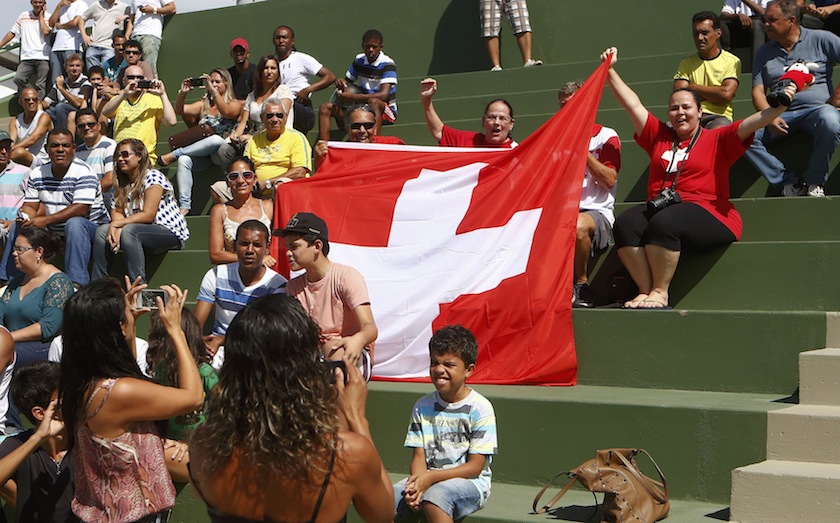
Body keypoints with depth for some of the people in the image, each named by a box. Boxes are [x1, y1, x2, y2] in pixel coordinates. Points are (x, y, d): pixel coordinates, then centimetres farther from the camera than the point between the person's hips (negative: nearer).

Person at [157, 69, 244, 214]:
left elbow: (227, 112, -17)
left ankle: (174, 154, -22)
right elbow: (180, 110, 6)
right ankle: (184, 205, -30)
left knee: (216, 139, -38)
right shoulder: (203, 104, 20)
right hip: (202, 154, 3)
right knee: (184, 160, -30)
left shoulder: (235, 104, 8)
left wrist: (213, 90, -20)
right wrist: (182, 93, -12)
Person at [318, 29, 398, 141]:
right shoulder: (359, 60, 6)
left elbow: (384, 95, -25)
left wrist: (353, 97, -30)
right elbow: (347, 80, 20)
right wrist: (340, 82, -7)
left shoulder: (387, 64, -13)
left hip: (385, 109, -6)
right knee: (325, 107, -7)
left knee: (373, 102, -41)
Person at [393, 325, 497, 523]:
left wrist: (431, 477, -20)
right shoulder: (422, 407, 9)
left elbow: (475, 467, -9)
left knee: (434, 496, -36)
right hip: (427, 478, 4)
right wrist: (417, 481, -18)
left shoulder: (480, 408, -6)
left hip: (469, 482, -4)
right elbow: (419, 456, 6)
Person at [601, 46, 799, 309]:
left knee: (664, 222, -36)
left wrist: (779, 107, -16)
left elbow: (752, 123, 0)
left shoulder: (717, 140, 13)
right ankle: (645, 291, -25)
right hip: (659, 207, 4)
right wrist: (610, 70, 22)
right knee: (625, 223, -27)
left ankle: (660, 292, -25)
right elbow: (633, 104, 24)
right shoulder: (658, 136, 22)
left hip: (707, 213, -4)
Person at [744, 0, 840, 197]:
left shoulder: (820, 40, 6)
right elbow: (758, 91, 9)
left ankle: (814, 182, -17)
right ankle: (788, 182, -18)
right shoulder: (764, 52, 17)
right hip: (779, 115, 3)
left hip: (816, 109, -3)